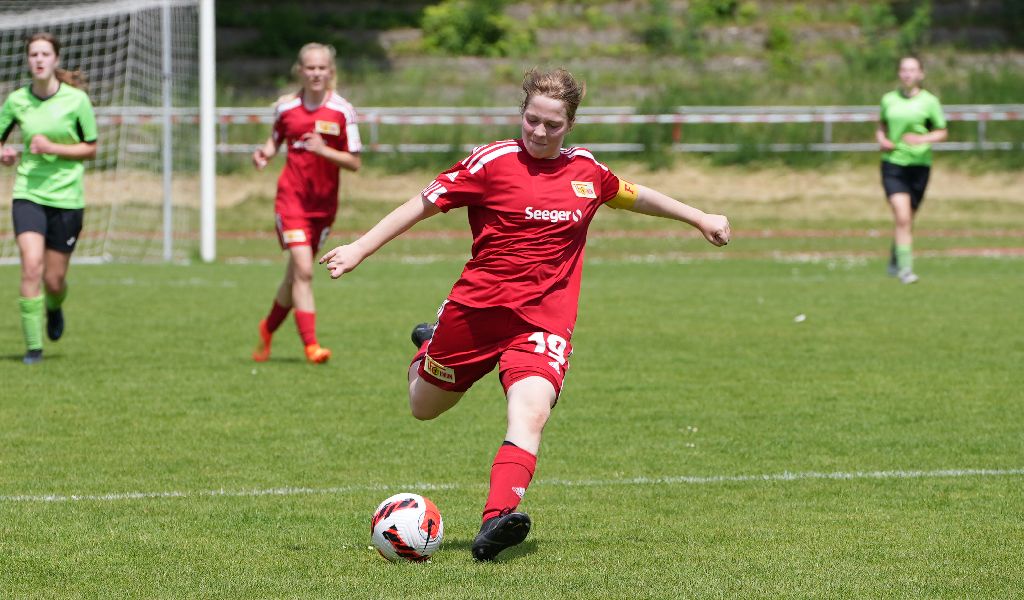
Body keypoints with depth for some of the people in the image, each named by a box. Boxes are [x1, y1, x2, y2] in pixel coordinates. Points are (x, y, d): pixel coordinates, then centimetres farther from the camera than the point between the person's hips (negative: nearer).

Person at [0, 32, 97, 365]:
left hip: (66, 198, -1)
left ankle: (54, 307, 42)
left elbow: (90, 149, 0)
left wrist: (53, 148, -15)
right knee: (32, 265, -18)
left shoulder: (76, 99, -6)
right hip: (28, 194, 1)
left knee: (54, 280, 4)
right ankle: (33, 346, -11)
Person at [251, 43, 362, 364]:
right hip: (291, 196, -1)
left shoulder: (342, 110, -5)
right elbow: (275, 138, 18)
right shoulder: (286, 106, 0)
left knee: (297, 273, 11)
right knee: (303, 270, -15)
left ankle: (269, 328, 36)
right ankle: (310, 344, -13)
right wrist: (264, 153, -4)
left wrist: (324, 150, -21)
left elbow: (355, 162, -5)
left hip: (324, 202, 1)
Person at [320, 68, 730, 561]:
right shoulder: (492, 161, -6)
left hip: (545, 318, 1)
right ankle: (429, 348, 51)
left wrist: (699, 218, 34)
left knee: (531, 413, -26)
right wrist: (360, 249, -8)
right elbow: (425, 203, -2)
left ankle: (496, 521, -40)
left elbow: (633, 196, 28)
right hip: (476, 310, -1)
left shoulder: (586, 171, 7)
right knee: (425, 407, 16)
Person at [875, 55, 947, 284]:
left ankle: (895, 260, 36)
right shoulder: (889, 99, 6)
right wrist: (882, 140, -2)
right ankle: (905, 268, -15)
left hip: (919, 164, 0)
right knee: (902, 217, -16)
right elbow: (881, 126, 20)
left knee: (908, 219, 10)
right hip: (893, 163, 0)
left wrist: (923, 139, -15)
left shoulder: (929, 101, 0)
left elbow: (942, 132, 4)